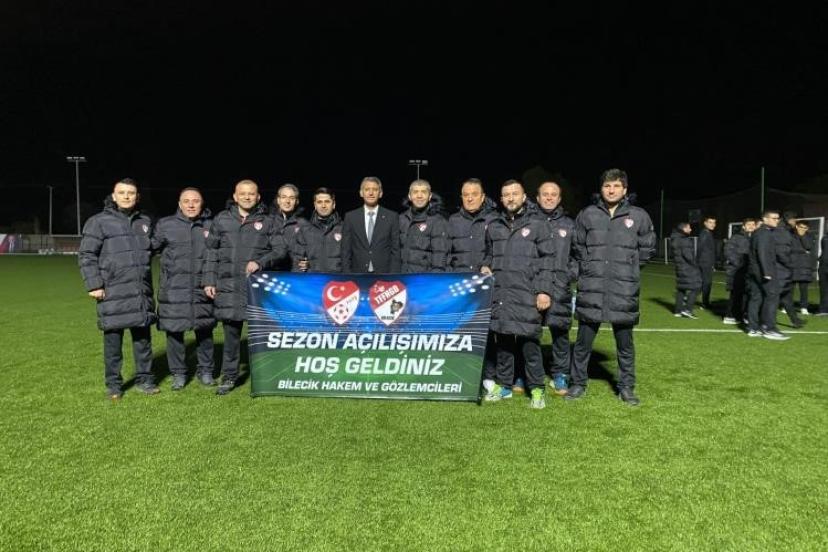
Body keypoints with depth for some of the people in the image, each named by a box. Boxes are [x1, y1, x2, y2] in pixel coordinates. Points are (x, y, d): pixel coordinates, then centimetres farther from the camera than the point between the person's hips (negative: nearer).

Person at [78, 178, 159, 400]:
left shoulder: (145, 222, 12)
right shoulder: (99, 221, -3)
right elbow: (86, 255, -5)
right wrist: (94, 285, -10)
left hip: (141, 292, 4)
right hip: (113, 293, -4)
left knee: (143, 338, 10)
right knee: (113, 340, 4)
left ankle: (144, 379, 22)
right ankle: (113, 384, 17)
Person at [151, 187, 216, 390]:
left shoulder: (211, 225, 6)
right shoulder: (165, 225, 2)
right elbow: (149, 248, 6)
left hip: (203, 289, 1)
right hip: (174, 290, -1)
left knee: (204, 331, 9)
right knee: (174, 331, 4)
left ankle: (205, 371, 25)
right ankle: (178, 373, 19)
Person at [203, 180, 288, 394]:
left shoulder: (268, 222, 7)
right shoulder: (221, 220, 10)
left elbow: (281, 250, 2)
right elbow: (211, 252, 11)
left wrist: (260, 262, -13)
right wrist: (209, 281, 5)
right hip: (229, 286, 1)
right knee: (231, 332, 6)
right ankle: (229, 376, 18)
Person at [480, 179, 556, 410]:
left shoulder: (538, 226, 3)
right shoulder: (493, 227, 16)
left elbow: (547, 261, -1)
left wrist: (544, 291, -8)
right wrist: (485, 267, 8)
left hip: (527, 296, -4)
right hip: (500, 295, 4)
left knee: (530, 343, -2)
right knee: (503, 341, 9)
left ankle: (536, 389, 9)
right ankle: (502, 385, 21)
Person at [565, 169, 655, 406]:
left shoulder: (639, 216, 3)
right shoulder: (587, 214, 3)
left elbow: (647, 247, 12)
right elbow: (577, 245, 14)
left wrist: (629, 265, 6)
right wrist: (590, 265, 6)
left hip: (624, 291, 0)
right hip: (591, 289, 0)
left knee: (625, 342, 10)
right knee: (583, 341, 7)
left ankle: (626, 387, 24)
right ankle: (578, 384, 21)